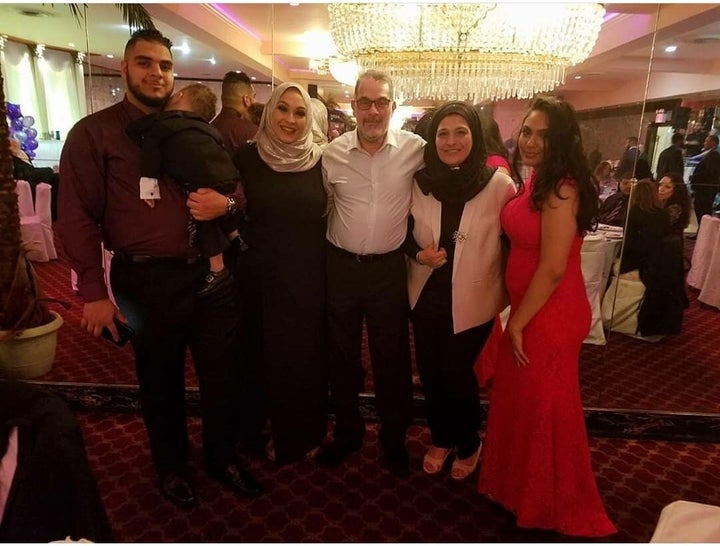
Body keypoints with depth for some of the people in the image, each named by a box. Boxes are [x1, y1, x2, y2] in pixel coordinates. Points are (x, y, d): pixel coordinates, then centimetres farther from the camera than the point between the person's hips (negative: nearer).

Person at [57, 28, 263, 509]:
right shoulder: (94, 132, -1)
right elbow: (78, 217, -4)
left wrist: (227, 200, -10)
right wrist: (94, 291, -9)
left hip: (212, 272, 4)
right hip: (148, 280, -3)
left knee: (222, 372, 14)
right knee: (161, 380, 15)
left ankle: (222, 455, 38)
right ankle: (172, 465, 40)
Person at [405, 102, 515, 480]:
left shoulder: (499, 184, -13)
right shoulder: (420, 181, -4)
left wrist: (507, 293, -2)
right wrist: (418, 253, -11)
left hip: (472, 301, -3)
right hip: (426, 297, 3)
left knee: (458, 376, 9)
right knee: (430, 374, 15)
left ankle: (468, 446, 39)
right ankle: (441, 439, 43)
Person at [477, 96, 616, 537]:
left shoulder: (561, 188, -21)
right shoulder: (538, 180, 9)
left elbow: (553, 268, -24)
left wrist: (517, 322, -15)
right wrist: (517, 317, 7)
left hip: (551, 315, -9)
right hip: (530, 309, 10)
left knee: (544, 409, 8)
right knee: (520, 401, 23)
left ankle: (552, 507, 33)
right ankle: (523, 485, 47)